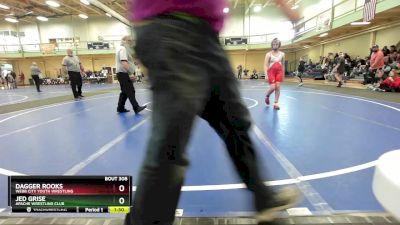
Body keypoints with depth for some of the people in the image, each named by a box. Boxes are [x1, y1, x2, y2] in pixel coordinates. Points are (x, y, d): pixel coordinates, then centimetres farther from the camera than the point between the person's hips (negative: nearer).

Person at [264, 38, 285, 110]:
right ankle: (267, 96, 24)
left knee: (278, 87, -5)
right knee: (273, 87, -10)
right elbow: (265, 65, -6)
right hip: (271, 72, -3)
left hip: (279, 72, 3)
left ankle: (276, 103, 1)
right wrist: (266, 75, -16)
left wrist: (283, 74, 15)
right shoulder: (268, 54, 1)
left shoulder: (282, 54, 10)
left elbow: (283, 65, 16)